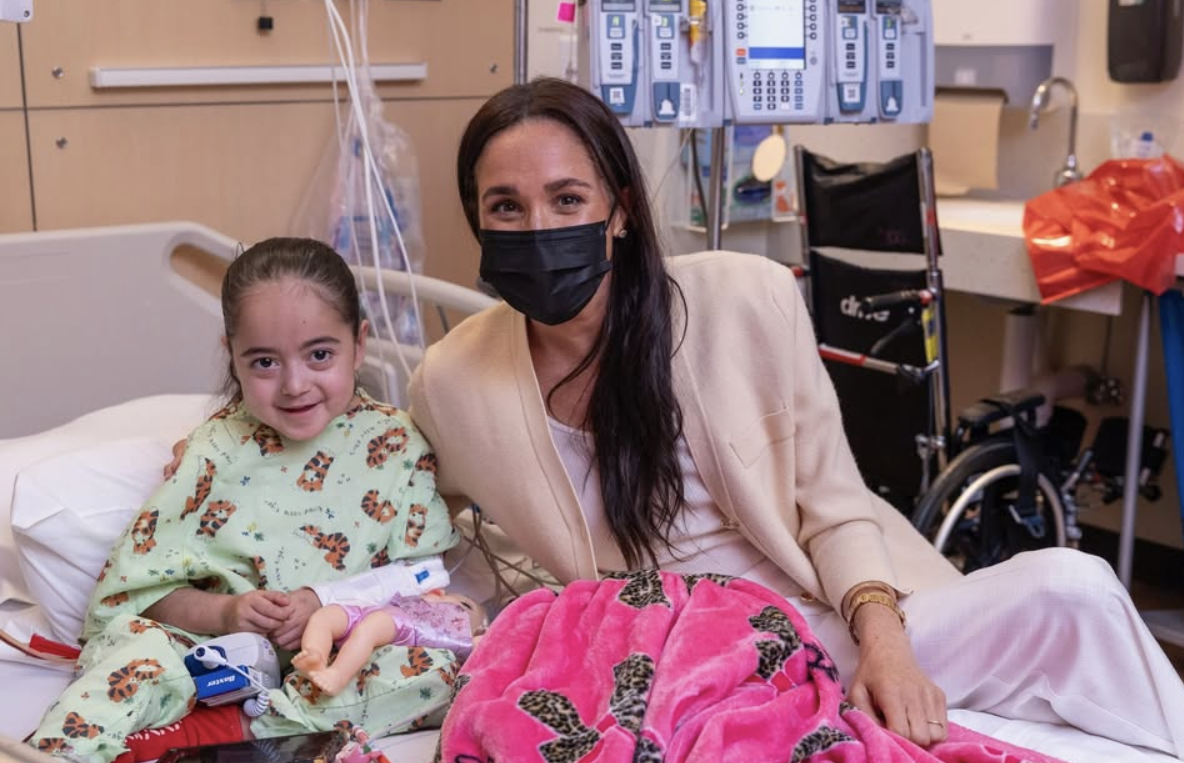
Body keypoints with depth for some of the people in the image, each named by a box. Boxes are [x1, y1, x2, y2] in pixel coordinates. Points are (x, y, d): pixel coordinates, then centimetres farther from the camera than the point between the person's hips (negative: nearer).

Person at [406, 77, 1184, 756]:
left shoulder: (747, 300, -10)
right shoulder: (451, 384, -6)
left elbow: (833, 505, -3)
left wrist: (881, 639, -20)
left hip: (836, 627, 1)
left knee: (1069, 589, -22)